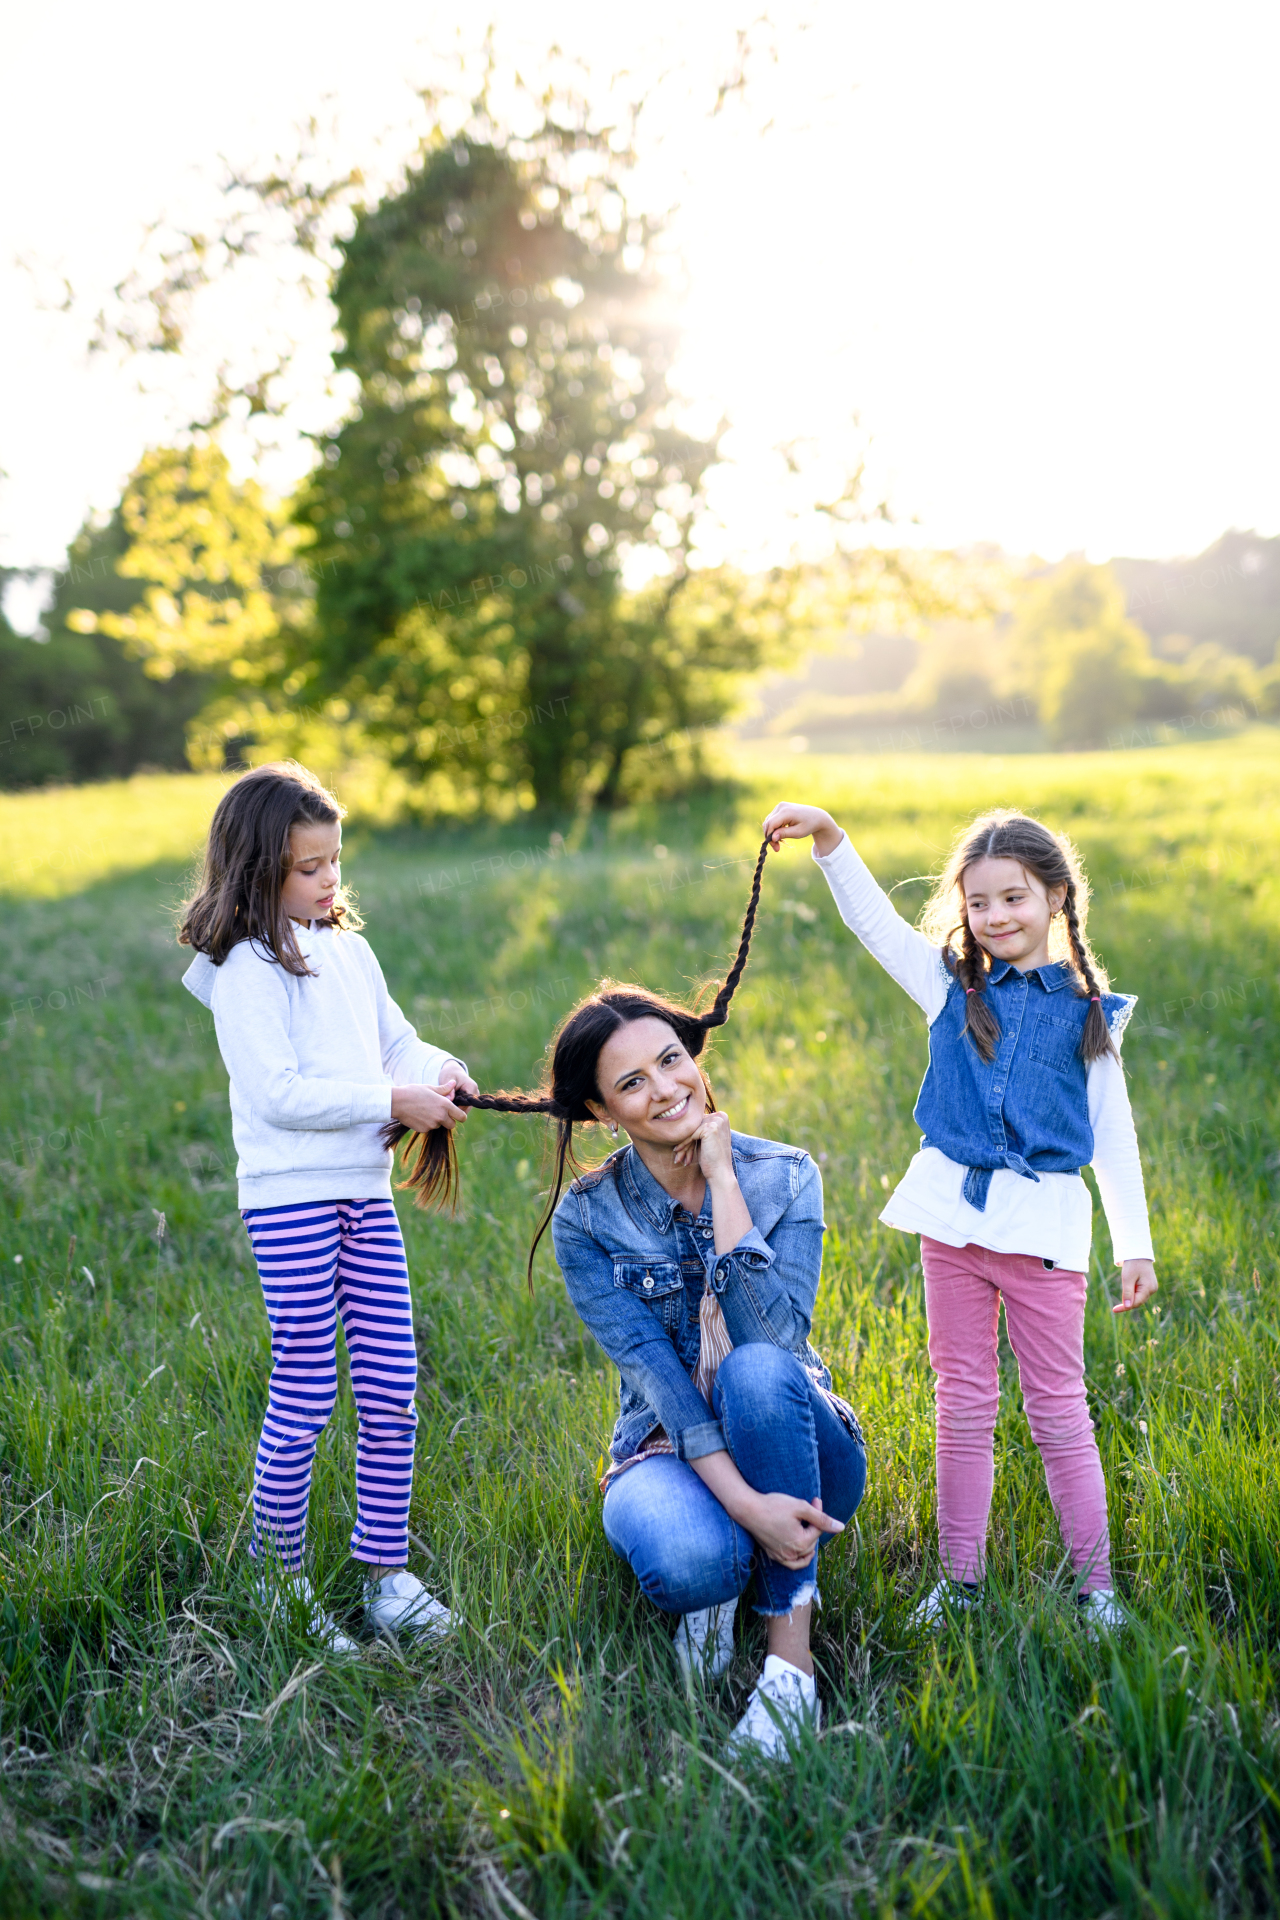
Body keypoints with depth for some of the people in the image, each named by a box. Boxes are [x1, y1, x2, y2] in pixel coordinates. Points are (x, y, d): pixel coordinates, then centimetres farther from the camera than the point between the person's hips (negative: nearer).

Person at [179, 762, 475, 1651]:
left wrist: (440, 1070, -4)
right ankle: (280, 1581, 16)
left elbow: (395, 1041, 18)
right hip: (290, 1198, -7)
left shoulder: (349, 950, 13)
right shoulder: (247, 969, -10)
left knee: (392, 1388, 7)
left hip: (366, 1193, 7)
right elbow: (278, 1092, -18)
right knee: (304, 1397, -1)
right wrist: (393, 1100, -17)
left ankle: (386, 1572, 20)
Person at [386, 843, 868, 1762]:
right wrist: (744, 1503, -29)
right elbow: (659, 1377, -18)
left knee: (758, 1369, -35)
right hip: (672, 1453, -1)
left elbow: (773, 1335, -23)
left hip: (800, 1447, 1)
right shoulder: (588, 1220, -9)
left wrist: (723, 1180, -23)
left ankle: (791, 1656, -24)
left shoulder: (785, 1176, -8)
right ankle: (720, 1586, 2)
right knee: (687, 1562, -37)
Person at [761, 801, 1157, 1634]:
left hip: (1045, 1225, -2)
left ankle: (1096, 1581, 18)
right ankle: (962, 1580, 22)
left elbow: (1114, 1134, 6)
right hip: (953, 1216, 2)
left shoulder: (1089, 1011, 3)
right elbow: (872, 920, 0)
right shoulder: (950, 985, 7)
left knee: (1058, 1406, 5)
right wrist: (831, 838, -14)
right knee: (963, 1405, 11)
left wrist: (1135, 1243, 4)